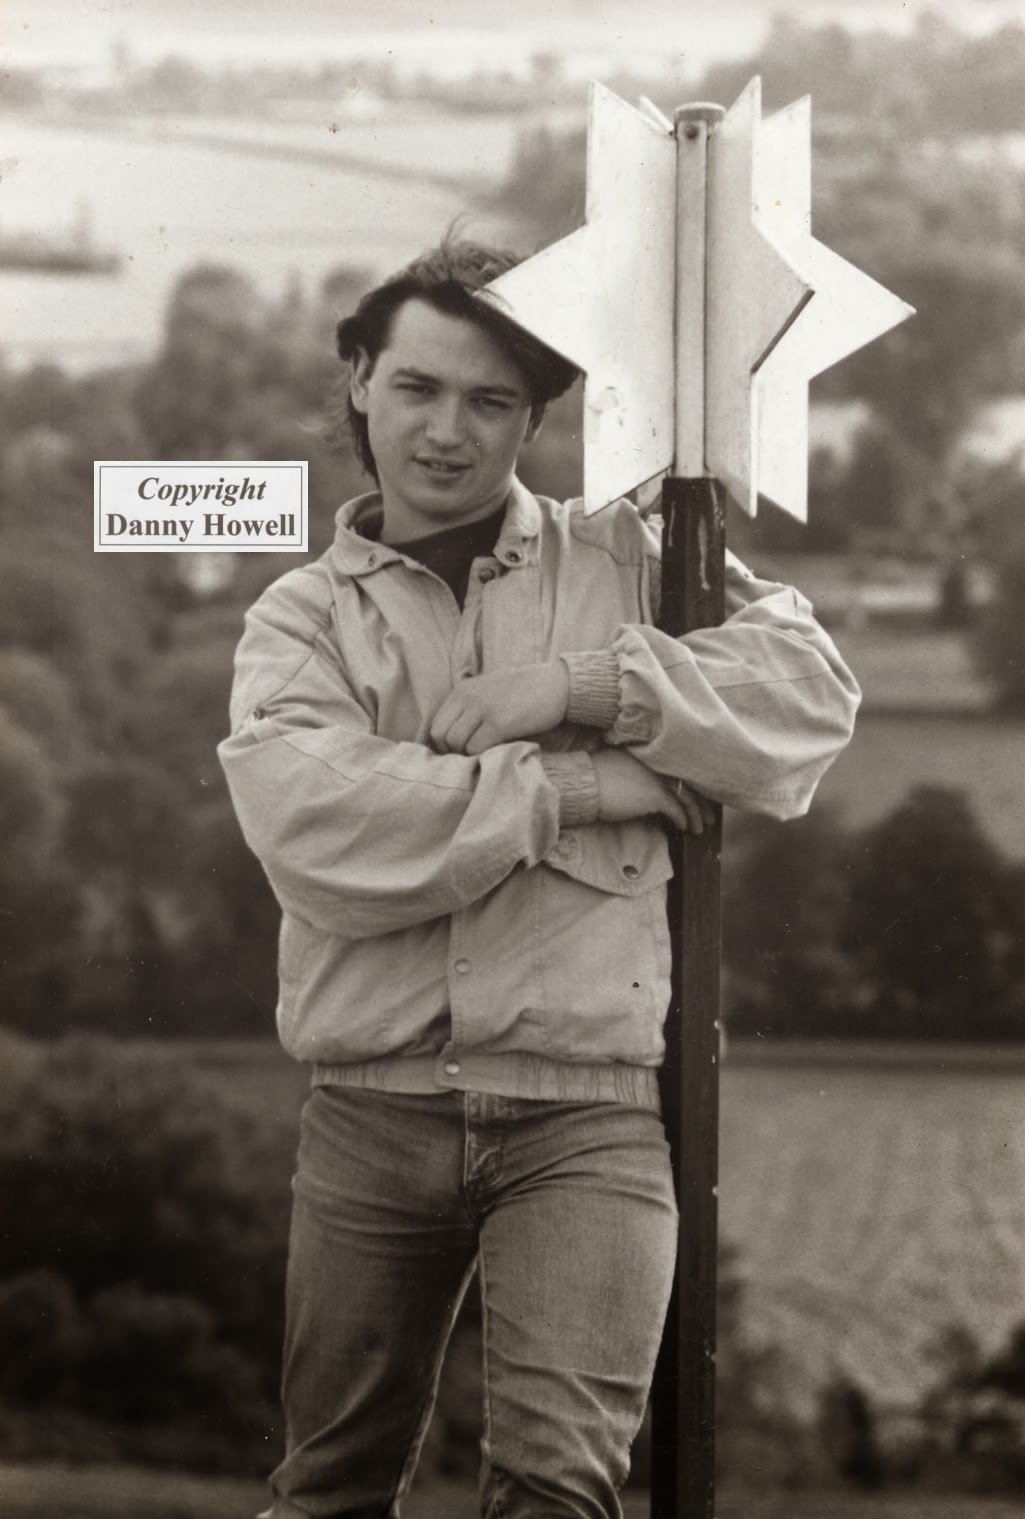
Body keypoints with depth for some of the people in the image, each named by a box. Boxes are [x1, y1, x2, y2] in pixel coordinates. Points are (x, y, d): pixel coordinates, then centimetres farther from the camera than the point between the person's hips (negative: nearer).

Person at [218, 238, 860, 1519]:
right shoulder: (303, 617, 8)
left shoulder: (627, 564, 11)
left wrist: (582, 683, -13)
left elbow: (812, 692, -3)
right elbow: (310, 827, -12)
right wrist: (598, 786, -11)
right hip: (372, 1111, 1)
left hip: (585, 1110, -1)